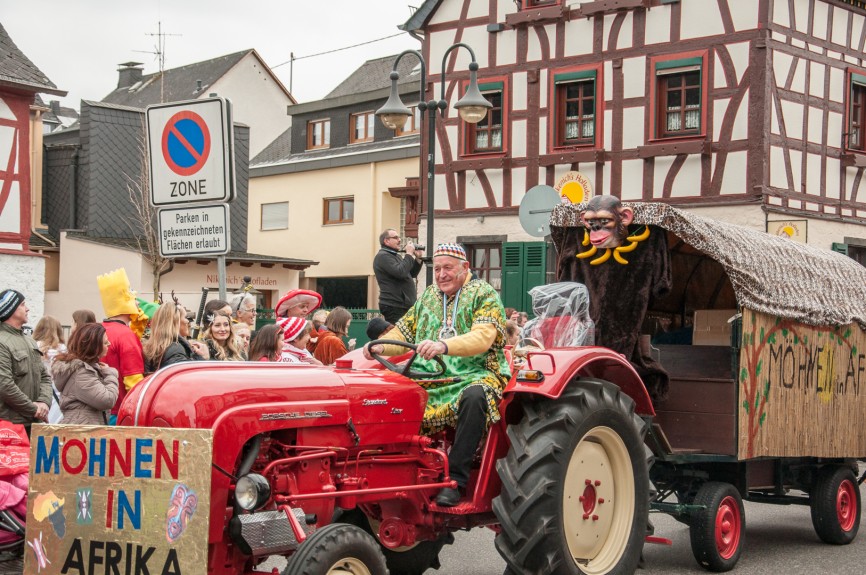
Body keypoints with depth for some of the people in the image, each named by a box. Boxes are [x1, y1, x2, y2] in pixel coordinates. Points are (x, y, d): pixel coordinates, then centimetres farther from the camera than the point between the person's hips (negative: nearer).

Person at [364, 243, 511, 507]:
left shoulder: (484, 294, 0)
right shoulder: (428, 296, 20)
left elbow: (483, 337, -18)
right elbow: (404, 333, 22)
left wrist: (443, 345, -36)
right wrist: (382, 346, -2)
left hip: (474, 374, -5)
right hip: (429, 377, 5)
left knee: (474, 397, -40)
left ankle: (455, 480, -35)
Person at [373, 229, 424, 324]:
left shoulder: (397, 256, 23)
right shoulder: (382, 256, -8)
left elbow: (412, 274, 24)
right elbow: (400, 272, -21)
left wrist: (418, 258, 10)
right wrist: (409, 254, -11)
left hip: (404, 305, 10)